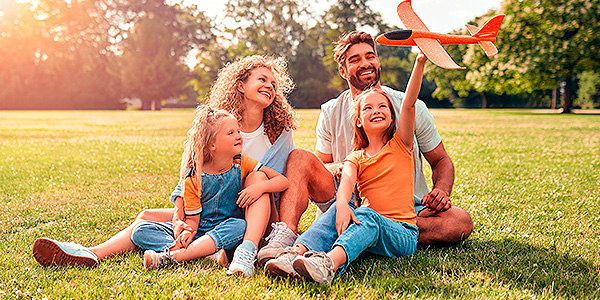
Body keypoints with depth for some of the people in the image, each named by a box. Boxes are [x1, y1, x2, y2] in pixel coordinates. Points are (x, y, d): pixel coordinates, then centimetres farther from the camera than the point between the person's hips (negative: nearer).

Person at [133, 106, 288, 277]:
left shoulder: (242, 165, -2)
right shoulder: (193, 179, -5)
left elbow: (283, 181, -6)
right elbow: (193, 219, -3)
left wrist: (260, 186, -26)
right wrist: (188, 231, -27)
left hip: (226, 231, 0)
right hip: (200, 230, 1)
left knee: (240, 226, -38)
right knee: (140, 232, -16)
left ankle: (173, 256, -37)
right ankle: (207, 255, -36)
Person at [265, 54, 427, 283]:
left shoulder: (400, 144, 9)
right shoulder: (356, 158, 14)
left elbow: (409, 104, -6)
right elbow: (347, 180, -10)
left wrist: (420, 63, -19)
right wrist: (342, 204, -33)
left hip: (403, 235, -3)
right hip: (367, 229, 3)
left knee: (369, 216, -34)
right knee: (341, 210, -26)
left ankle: (329, 263, -61)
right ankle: (297, 253, -47)